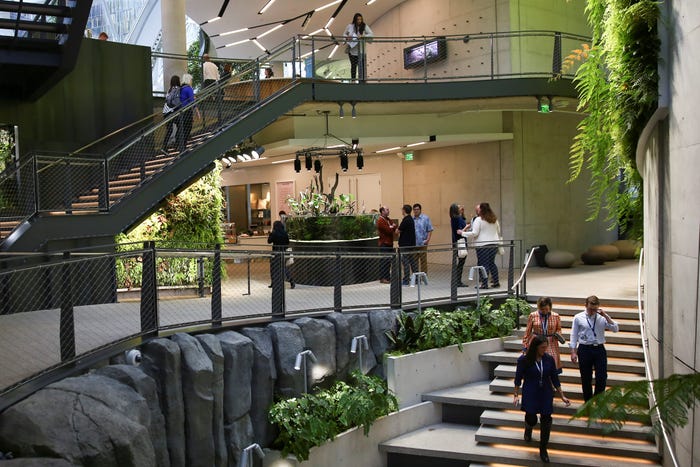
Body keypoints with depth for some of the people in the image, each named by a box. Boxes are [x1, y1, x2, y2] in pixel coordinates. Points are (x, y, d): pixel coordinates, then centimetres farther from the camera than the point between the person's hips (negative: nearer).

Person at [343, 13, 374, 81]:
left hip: (361, 51, -1)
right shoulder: (350, 26, -2)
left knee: (362, 66, -8)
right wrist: (347, 37, -11)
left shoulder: (364, 26, -6)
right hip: (352, 50, 2)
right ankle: (353, 80, 26)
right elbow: (344, 34, 11)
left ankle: (362, 80, -3)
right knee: (353, 66, 13)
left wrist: (363, 36, -26)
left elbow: (371, 34, -12)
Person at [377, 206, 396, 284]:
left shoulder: (388, 219, 18)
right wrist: (392, 227, 1)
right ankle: (382, 278, -5)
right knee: (385, 261, -9)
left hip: (390, 243, 9)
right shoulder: (380, 221, -12)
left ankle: (387, 277, 17)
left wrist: (391, 227, -12)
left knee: (389, 260, 11)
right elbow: (389, 231, -19)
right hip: (384, 244, -9)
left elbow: (395, 227, 7)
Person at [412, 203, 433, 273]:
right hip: (413, 244, 4)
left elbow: (430, 230, -1)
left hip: (422, 244, -3)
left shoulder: (425, 218, 1)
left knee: (423, 261, -1)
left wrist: (427, 239, -11)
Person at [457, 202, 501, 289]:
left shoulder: (478, 220, -12)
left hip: (482, 245, -6)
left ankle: (484, 284, -1)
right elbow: (498, 230, 19)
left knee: (483, 264, -1)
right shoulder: (495, 219, 8)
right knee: (492, 263, 16)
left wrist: (462, 233, -7)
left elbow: (474, 233, -16)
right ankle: (496, 282, 18)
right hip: (494, 244, 6)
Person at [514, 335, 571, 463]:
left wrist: (562, 396, 4)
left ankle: (543, 450, 19)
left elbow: (555, 379, 4)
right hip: (530, 394, -2)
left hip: (546, 394, 3)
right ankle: (528, 430, 34)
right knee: (531, 419, -7)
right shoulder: (524, 360, -11)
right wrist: (515, 395, -5)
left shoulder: (549, 359, -3)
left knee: (546, 421, 0)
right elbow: (518, 379, -3)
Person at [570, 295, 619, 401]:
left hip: (599, 349, 1)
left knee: (602, 377, -1)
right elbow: (574, 336, 3)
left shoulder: (602, 318, 3)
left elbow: (615, 329, -5)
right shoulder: (578, 318, 0)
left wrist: (606, 316, -13)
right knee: (586, 378, 8)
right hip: (584, 349, -1)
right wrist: (573, 352, -2)